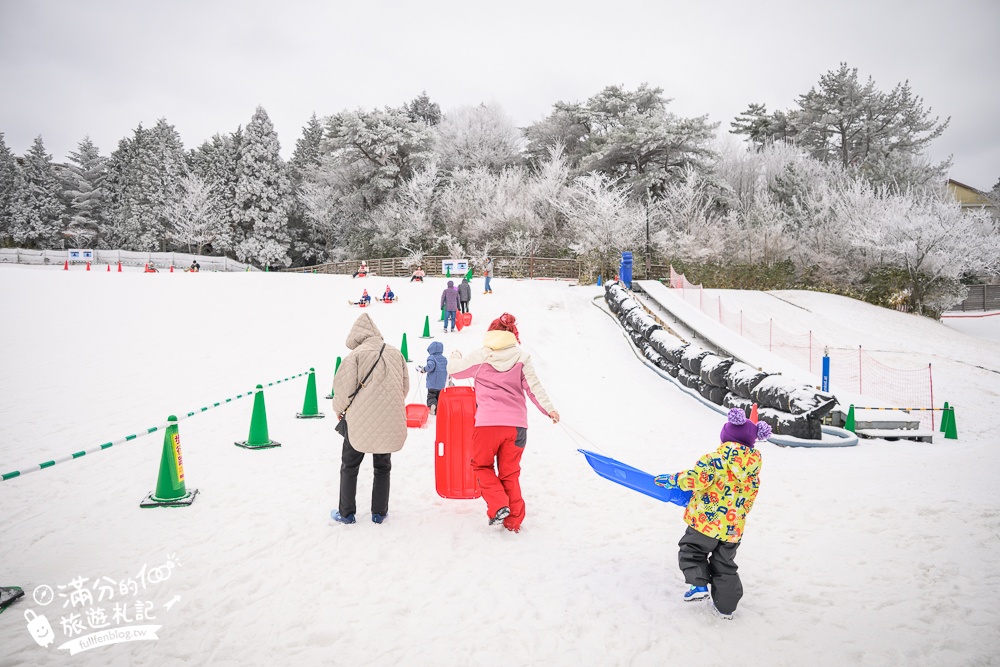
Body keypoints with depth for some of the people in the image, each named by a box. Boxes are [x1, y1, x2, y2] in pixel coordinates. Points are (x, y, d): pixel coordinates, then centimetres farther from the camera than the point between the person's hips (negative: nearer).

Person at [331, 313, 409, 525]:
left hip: (360, 420, -4)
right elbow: (405, 386, 10)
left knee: (349, 466, 12)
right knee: (382, 466, 17)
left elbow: (344, 387, -12)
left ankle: (346, 513, 18)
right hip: (389, 421, 4)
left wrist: (340, 410, 8)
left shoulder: (356, 354, -10)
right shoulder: (395, 353, 5)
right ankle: (379, 512, 20)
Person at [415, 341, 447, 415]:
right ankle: (437, 411, 12)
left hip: (432, 383, -5)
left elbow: (430, 366, -27)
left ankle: (432, 405, -25)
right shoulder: (444, 359, 11)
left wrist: (422, 369, -12)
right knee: (439, 397, 15)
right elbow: (446, 370, 18)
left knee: (431, 396, 2)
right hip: (441, 384, 5)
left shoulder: (431, 357, -9)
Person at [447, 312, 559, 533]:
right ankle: (513, 520, 17)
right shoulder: (522, 357, 5)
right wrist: (548, 409, 4)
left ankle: (498, 505, 0)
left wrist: (455, 356, 33)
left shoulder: (480, 356, 2)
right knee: (510, 473, 14)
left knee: (482, 465, 18)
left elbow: (454, 369, 13)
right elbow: (533, 387, 0)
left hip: (487, 423, -2)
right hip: (516, 424, 2)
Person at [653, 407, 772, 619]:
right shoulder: (753, 467, 6)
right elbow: (745, 498, 16)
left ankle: (699, 584, -5)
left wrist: (674, 480, -10)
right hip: (733, 528, 6)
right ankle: (726, 606, 23)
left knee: (691, 550, 13)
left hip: (707, 520, -6)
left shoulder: (721, 456, -14)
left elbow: (699, 478, -24)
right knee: (725, 564, 19)